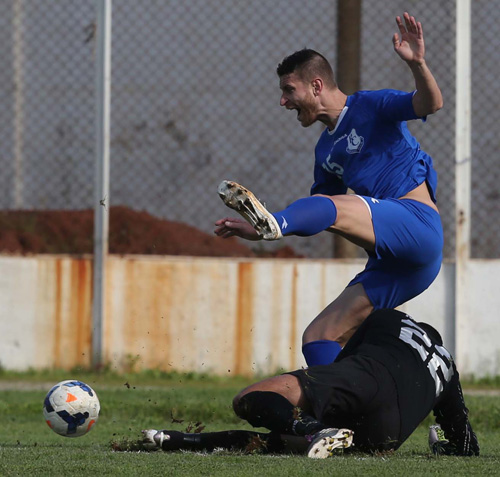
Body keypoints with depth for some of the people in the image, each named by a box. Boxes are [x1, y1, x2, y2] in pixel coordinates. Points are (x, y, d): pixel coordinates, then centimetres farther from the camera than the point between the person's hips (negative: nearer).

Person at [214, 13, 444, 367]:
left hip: (417, 222, -8)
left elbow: (430, 104, -15)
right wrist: (255, 233, 18)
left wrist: (417, 63, -34)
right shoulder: (326, 150, 24)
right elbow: (313, 221, 29)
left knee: (328, 206, -29)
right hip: (391, 263, 8)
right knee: (318, 339, 0)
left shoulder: (369, 106, 3)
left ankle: (274, 221, -58)